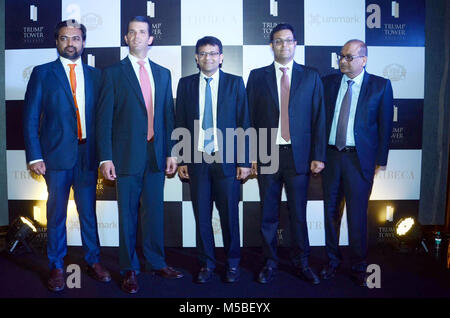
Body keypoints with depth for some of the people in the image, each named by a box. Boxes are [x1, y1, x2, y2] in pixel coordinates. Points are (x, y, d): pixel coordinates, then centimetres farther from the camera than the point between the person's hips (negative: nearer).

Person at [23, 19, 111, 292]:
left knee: (89, 210, 10)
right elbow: (31, 118, 1)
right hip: (57, 154, -1)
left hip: (88, 154, 2)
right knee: (56, 213, 7)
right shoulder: (42, 73, 4)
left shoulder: (95, 75, 10)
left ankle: (94, 261, 24)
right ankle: (57, 267, 21)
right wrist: (35, 156, -7)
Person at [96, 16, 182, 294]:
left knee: (155, 211, 11)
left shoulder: (163, 74, 13)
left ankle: (156, 263, 27)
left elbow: (169, 115, 12)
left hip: (156, 154, 3)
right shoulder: (113, 73, 2)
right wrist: (106, 158, -9)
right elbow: (104, 118, -3)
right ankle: (129, 270, 21)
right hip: (127, 154, -3)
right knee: (128, 214, 6)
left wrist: (171, 152, 6)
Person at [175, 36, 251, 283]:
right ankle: (207, 264, 24)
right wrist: (181, 160, 3)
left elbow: (244, 123, 2)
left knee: (229, 215, 5)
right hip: (197, 160, 2)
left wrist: (245, 161, -4)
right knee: (202, 215, 7)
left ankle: (232, 263, 23)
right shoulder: (185, 84, 9)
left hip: (227, 160, -1)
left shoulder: (235, 83, 5)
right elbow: (181, 124, 8)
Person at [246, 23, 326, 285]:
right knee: (269, 213, 9)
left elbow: (318, 119, 4)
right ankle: (270, 262, 24)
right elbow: (250, 118, 4)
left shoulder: (311, 77, 7)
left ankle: (301, 263, 24)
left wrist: (318, 156, -3)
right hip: (267, 155, 0)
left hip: (299, 155, 0)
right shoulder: (257, 76, 7)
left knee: (298, 213, 8)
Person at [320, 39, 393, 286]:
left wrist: (380, 160, -3)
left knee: (357, 215, 3)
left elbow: (385, 125, 1)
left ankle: (359, 267, 21)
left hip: (359, 158, -3)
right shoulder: (328, 82, 7)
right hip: (331, 156, 3)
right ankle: (332, 261, 28)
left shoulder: (380, 86, 0)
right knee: (331, 212, 11)